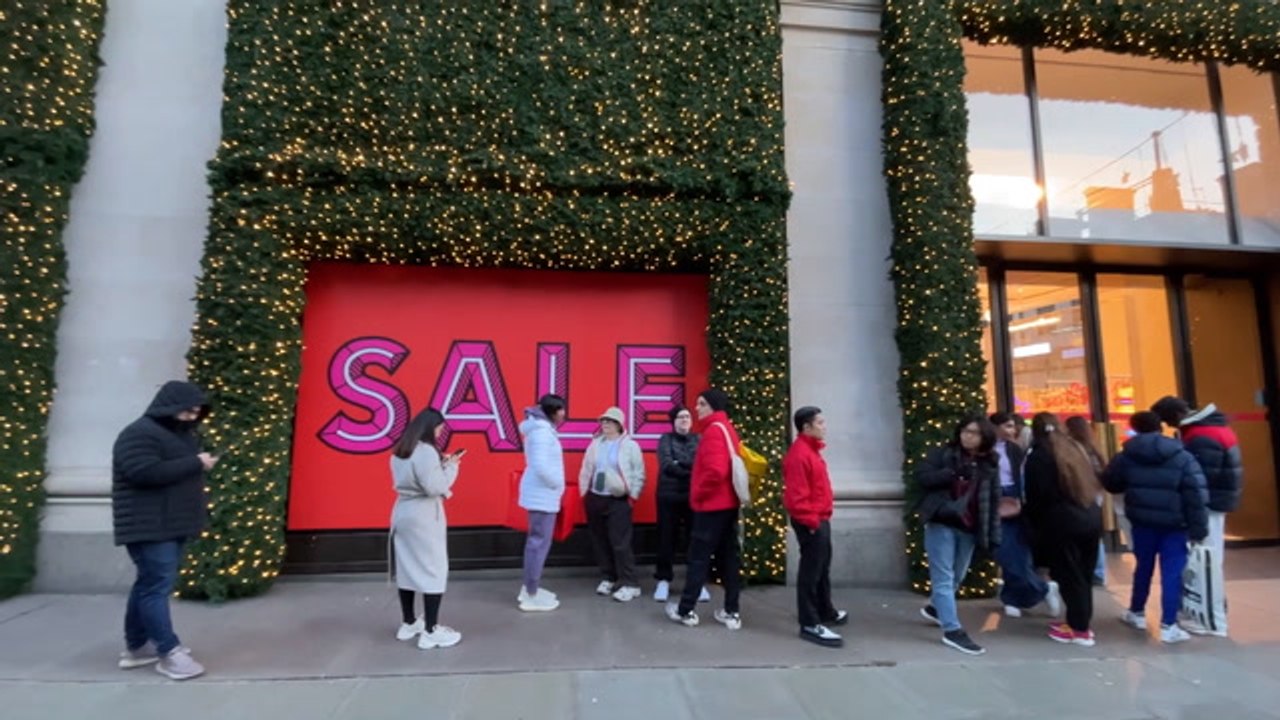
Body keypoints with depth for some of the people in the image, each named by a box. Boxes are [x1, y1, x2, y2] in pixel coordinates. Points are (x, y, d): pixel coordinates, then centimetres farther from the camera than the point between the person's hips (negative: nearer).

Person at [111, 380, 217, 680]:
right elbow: (147, 472, -27)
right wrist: (195, 463, -22)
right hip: (150, 528, -10)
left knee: (149, 584, 16)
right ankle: (168, 652, -4)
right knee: (158, 586, -8)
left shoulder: (180, 434, 17)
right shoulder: (139, 435, -15)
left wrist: (201, 463, 7)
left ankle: (137, 647, 25)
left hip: (171, 525, 10)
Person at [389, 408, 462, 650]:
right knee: (433, 570, 0)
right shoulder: (427, 451, -19)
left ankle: (408, 623, 28)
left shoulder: (399, 452, 9)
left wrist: (440, 464, 9)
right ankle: (430, 631, 5)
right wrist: (450, 466, -8)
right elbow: (435, 487, -20)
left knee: (405, 568, 15)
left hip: (402, 513, 9)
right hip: (424, 516, -9)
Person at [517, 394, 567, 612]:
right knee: (540, 543, -3)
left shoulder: (542, 428, 12)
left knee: (535, 541, 17)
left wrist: (555, 485, 12)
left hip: (540, 493, 10)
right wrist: (557, 484, -14)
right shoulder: (542, 431, -19)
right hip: (542, 494, -10)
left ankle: (530, 588, 27)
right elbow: (541, 466, -28)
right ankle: (532, 596, 5)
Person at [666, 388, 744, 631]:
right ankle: (732, 612, 16)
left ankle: (686, 610, 10)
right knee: (728, 558, 11)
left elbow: (715, 471, -27)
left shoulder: (713, 430, -16)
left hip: (712, 505, -9)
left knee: (698, 558, 0)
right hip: (728, 504, 9)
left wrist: (698, 493, -13)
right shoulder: (727, 428, 14)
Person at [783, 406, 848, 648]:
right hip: (811, 522, -11)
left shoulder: (811, 450, 13)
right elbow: (796, 495, -25)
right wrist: (810, 520, -21)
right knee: (811, 571, -3)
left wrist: (820, 517, 19)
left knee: (822, 568, 22)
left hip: (820, 519, 11)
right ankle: (810, 625, 5)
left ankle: (826, 611, 38)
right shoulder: (799, 454, -20)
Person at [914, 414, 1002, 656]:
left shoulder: (990, 464, 7)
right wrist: (952, 474, -21)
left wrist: (993, 536, 1)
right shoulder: (943, 453, -2)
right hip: (941, 524, -5)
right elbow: (921, 476, -10)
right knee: (944, 577, -4)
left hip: (969, 528, 5)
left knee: (957, 577, 19)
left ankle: (935, 608, 42)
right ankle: (952, 630, 2)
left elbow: (993, 501, 6)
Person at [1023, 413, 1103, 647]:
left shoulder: (1038, 456, -5)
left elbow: (1036, 495, -8)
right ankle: (1081, 622, 23)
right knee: (1084, 573, 15)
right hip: (1091, 517, 7)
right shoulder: (1072, 449, 15)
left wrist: (1036, 520, 7)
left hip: (1062, 522, -7)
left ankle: (1079, 629, 9)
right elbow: (1093, 482, 17)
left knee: (1069, 575, 2)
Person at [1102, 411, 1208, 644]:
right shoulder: (1182, 456, -5)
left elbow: (1110, 484, 9)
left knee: (1144, 566, 17)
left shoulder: (1126, 456, 0)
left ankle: (1136, 613, 30)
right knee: (1171, 572, 2)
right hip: (1173, 524, -2)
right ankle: (1168, 626, 3)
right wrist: (1198, 528, -6)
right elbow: (1196, 494, -10)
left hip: (1142, 522, 2)